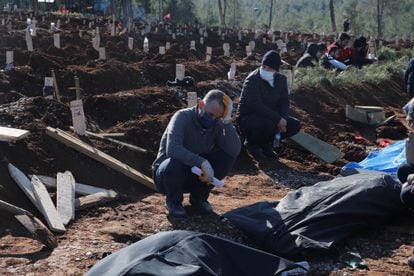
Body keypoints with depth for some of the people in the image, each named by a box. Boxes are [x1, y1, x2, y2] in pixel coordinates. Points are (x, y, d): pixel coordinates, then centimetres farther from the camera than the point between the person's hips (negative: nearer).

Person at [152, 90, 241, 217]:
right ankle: (173, 201, -6)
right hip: (167, 171, -4)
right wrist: (202, 162, -45)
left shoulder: (217, 125, -8)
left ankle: (199, 197, 3)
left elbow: (235, 151, -23)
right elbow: (172, 149, -38)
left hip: (196, 175, 4)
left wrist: (227, 121, -29)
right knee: (175, 163, -39)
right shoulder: (183, 117, -21)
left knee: (228, 157, -16)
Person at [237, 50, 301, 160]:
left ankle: (266, 143, 9)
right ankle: (251, 143, -4)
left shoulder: (281, 79, 2)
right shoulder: (252, 80, -21)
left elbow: (284, 102, 2)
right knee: (268, 125, -37)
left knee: (295, 125, -7)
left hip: (268, 117, 7)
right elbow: (256, 105, -29)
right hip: (247, 118, -7)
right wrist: (278, 119, -32)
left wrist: (283, 120, -19)